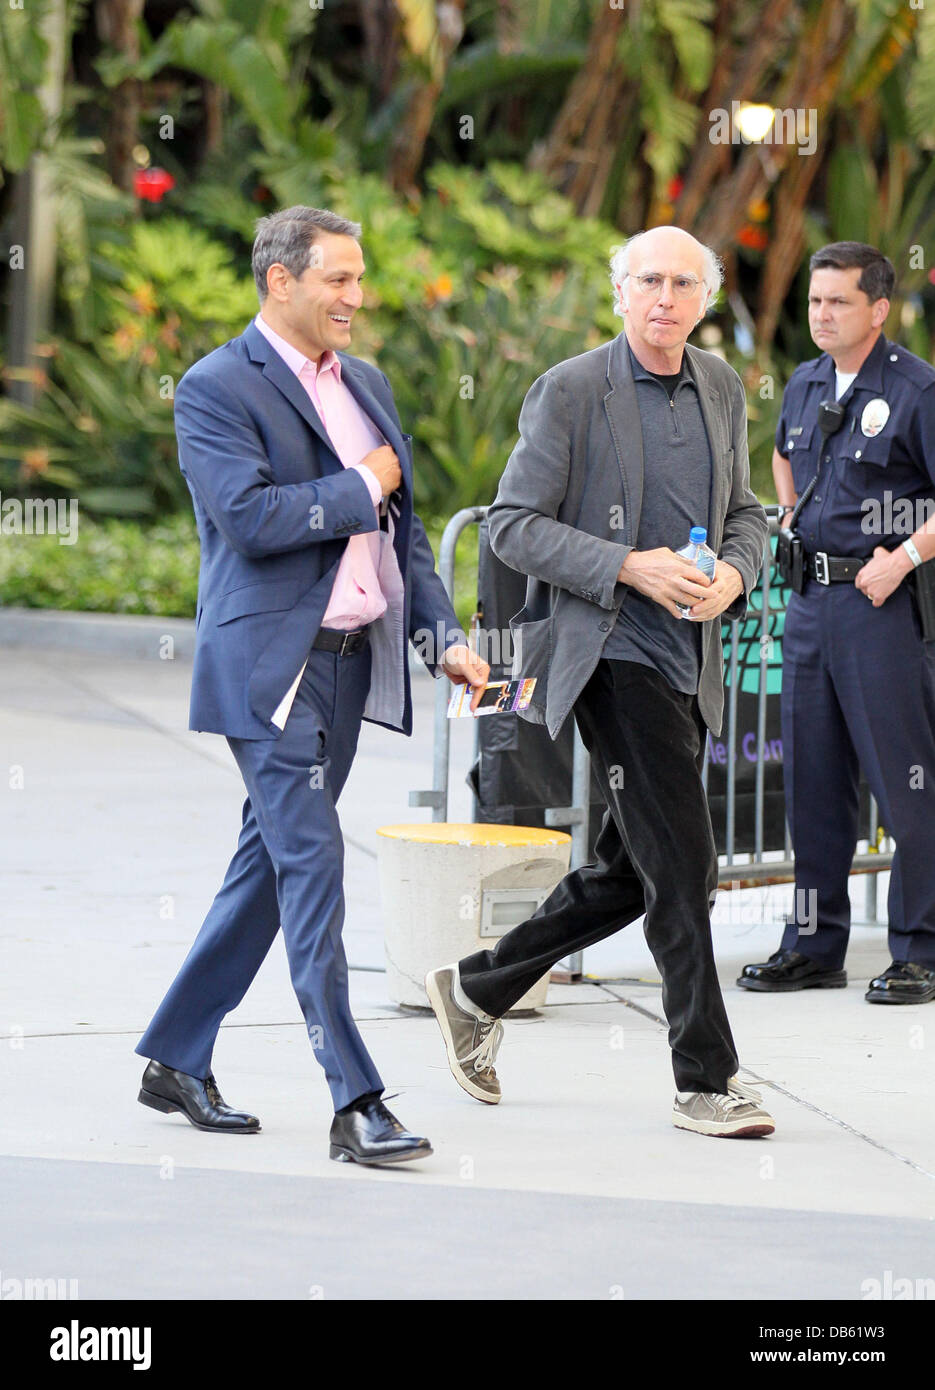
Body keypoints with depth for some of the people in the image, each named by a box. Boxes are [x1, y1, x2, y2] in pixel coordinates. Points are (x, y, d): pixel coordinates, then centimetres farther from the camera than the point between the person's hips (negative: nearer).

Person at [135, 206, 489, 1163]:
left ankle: (176, 1060, 23)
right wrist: (360, 488, -10)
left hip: (352, 662, 8)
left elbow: (403, 527, 19)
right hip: (271, 668, -8)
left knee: (270, 863, 12)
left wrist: (442, 635, 8)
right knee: (310, 864, -11)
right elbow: (249, 516, -21)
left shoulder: (366, 385, 16)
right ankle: (354, 1103, -12)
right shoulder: (216, 389, -8)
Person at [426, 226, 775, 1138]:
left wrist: (734, 572, -2)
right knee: (681, 868, -9)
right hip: (612, 654, -7)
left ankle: (477, 989, 30)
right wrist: (627, 567, -19)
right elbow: (513, 525, -9)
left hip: (686, 667, 7)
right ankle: (705, 1079, -1)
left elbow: (744, 513, 21)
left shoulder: (721, 389, 12)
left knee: (629, 875, 13)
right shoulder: (571, 392, -8)